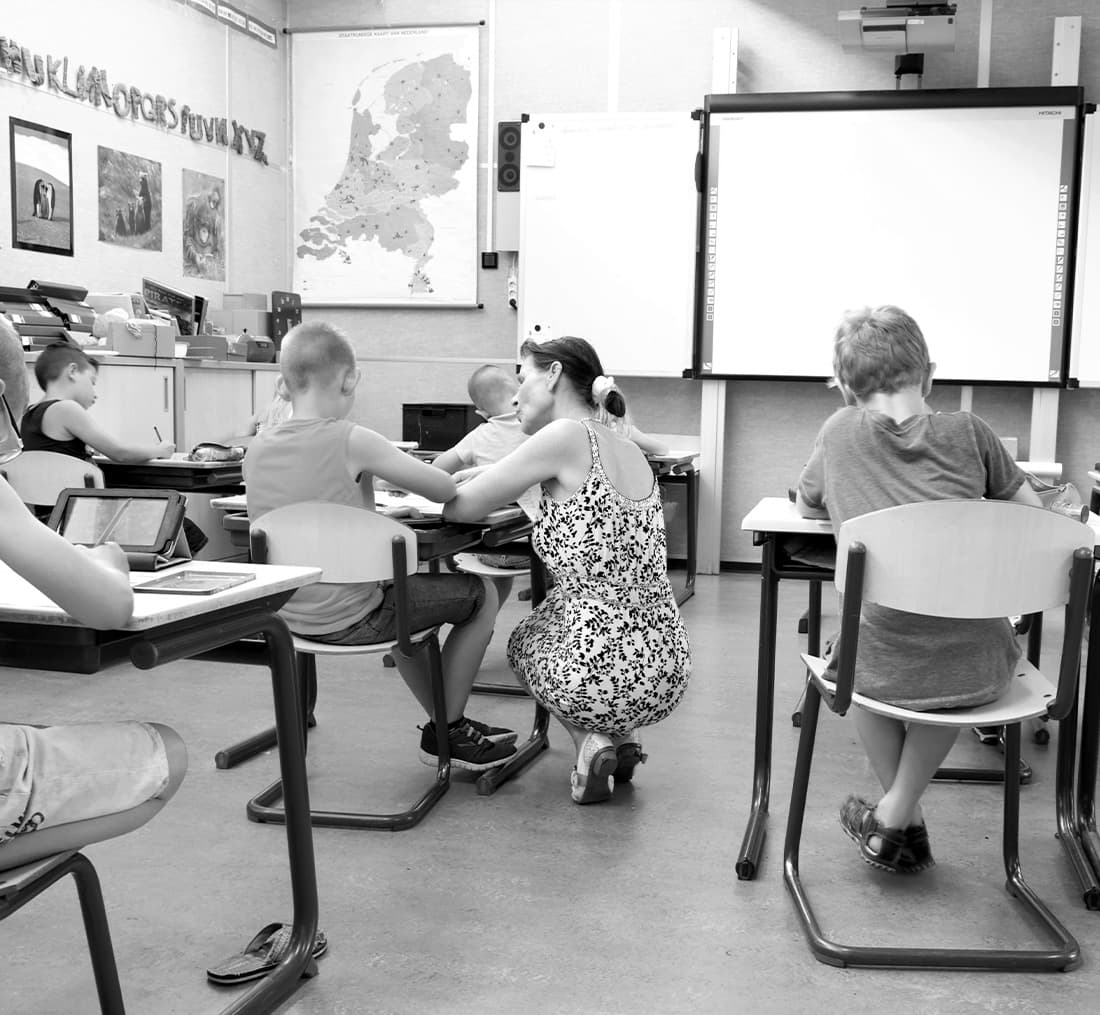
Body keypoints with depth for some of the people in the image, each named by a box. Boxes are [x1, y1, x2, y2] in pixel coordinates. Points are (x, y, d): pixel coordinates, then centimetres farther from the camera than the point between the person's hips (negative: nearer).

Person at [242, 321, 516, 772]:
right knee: (482, 595, 10)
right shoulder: (351, 440, -20)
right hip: (349, 619, -7)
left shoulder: (257, 449, -1)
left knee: (407, 584, 33)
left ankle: (443, 720, 37)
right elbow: (446, 490, -16)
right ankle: (449, 731, 19)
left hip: (290, 614, 8)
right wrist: (402, 473, 4)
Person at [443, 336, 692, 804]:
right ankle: (622, 736, 18)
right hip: (667, 677, 6)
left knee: (524, 637, 29)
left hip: (603, 676, -6)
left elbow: (459, 507, -8)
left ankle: (589, 739, 9)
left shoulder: (566, 436, -12)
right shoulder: (632, 452, 9)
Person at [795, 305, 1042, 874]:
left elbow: (806, 505, 18)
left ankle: (906, 823, 33)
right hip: (980, 673, 1)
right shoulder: (968, 432, 2)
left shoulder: (841, 431, 1)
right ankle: (896, 816, 30)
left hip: (887, 671, -1)